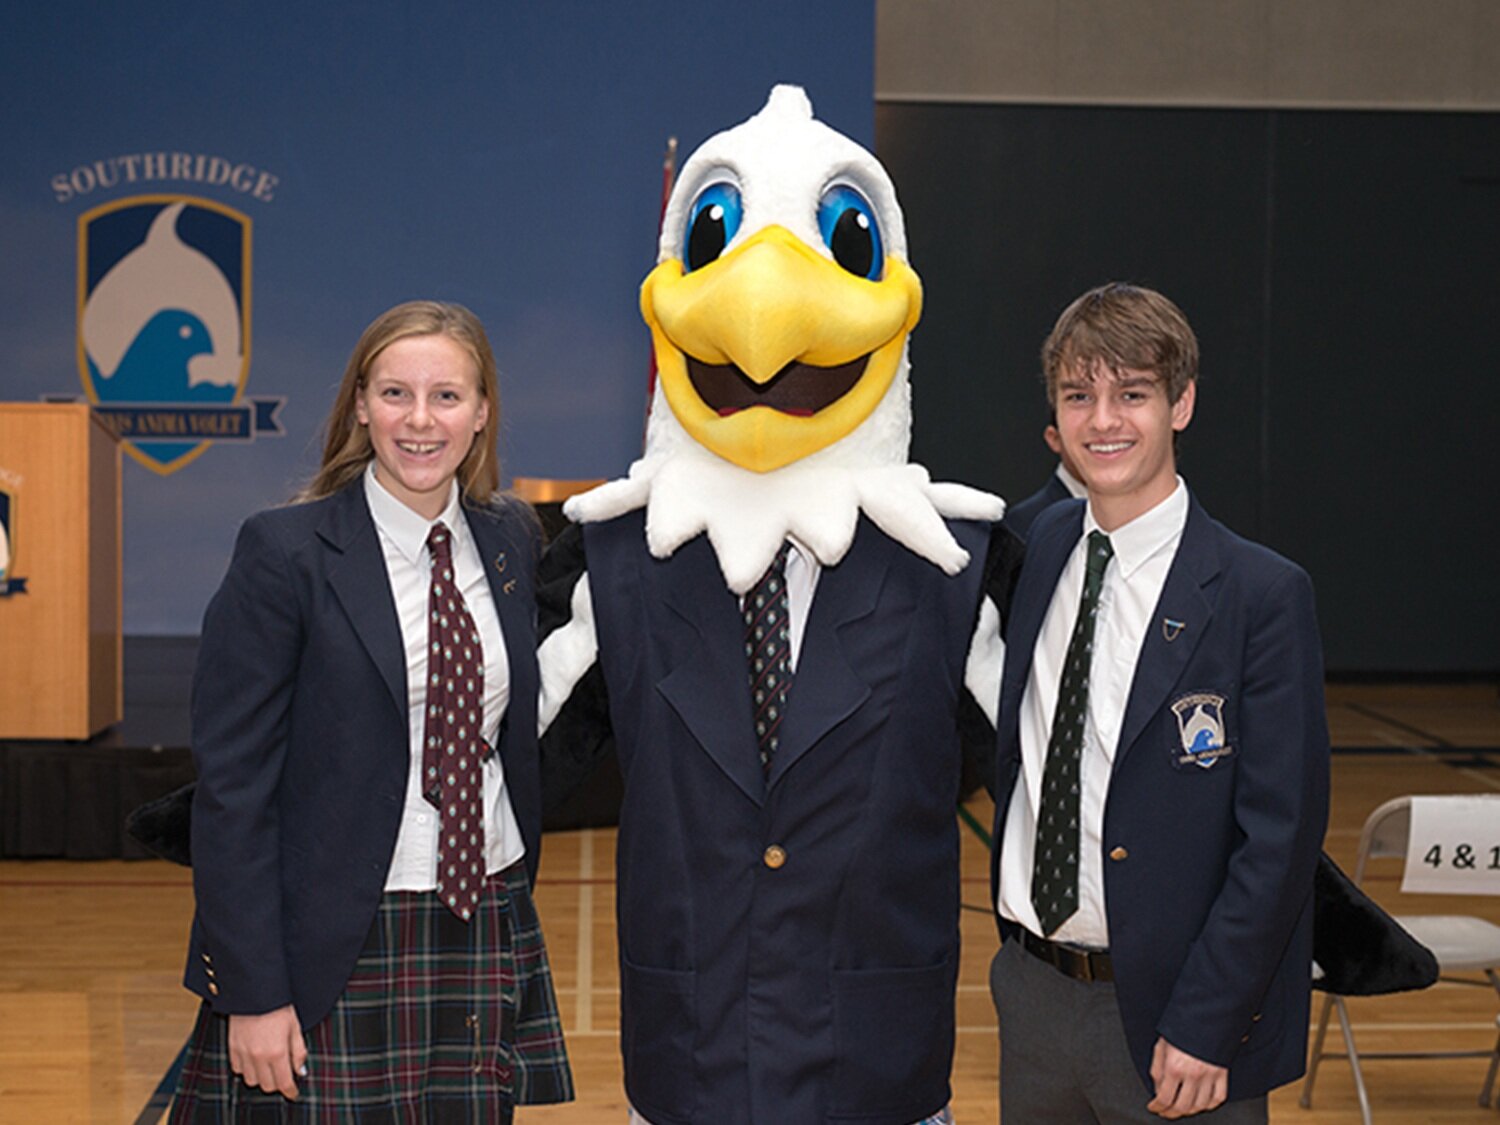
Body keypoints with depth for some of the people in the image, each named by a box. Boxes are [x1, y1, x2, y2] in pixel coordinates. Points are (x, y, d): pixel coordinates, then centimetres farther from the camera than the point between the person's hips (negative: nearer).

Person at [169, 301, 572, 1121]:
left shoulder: (510, 541, 7)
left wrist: (514, 900, 10)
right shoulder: (285, 553, -8)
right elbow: (231, 785, -10)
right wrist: (253, 992, -13)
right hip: (337, 955, -4)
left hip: (487, 933, 5)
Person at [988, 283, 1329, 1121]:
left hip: (1169, 1018, -5)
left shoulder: (1263, 595, -13)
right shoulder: (1040, 547, 4)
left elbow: (1282, 834, -14)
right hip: (1032, 994, 5)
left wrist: (1204, 1026, -16)